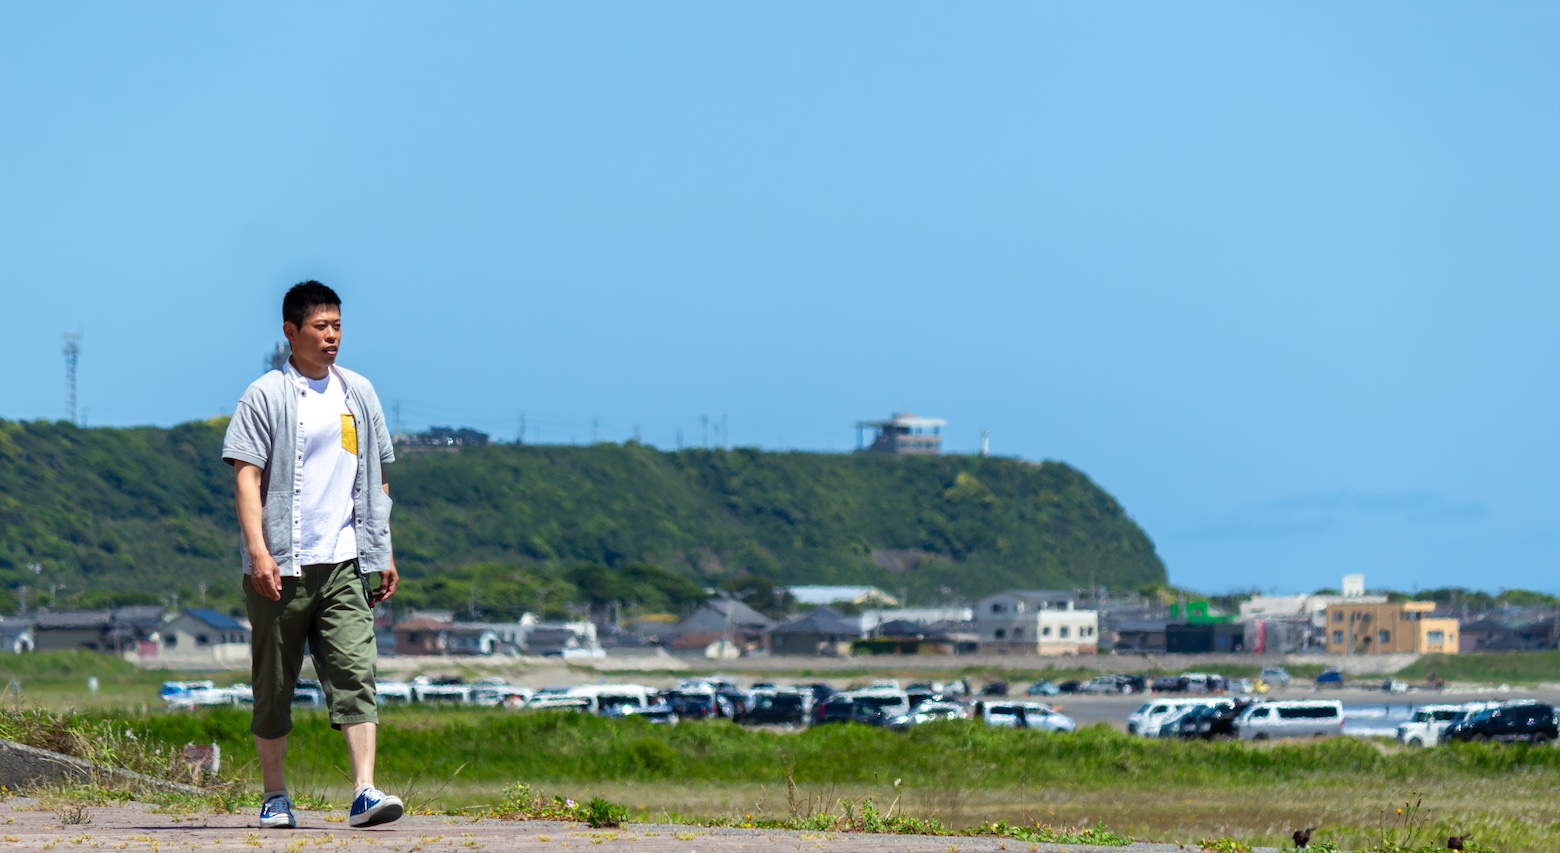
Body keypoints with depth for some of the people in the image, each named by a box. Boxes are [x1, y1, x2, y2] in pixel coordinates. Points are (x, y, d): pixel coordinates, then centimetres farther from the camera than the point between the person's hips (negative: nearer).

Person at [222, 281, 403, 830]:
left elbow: (376, 478, 20)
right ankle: (275, 798, 15)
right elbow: (247, 476, -7)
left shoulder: (358, 394, 14)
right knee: (275, 685, 5)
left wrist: (384, 553, 16)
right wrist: (258, 550, -18)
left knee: (355, 673, -10)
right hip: (282, 568, -3)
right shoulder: (267, 396, -1)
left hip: (344, 564, 3)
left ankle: (364, 793, -16)